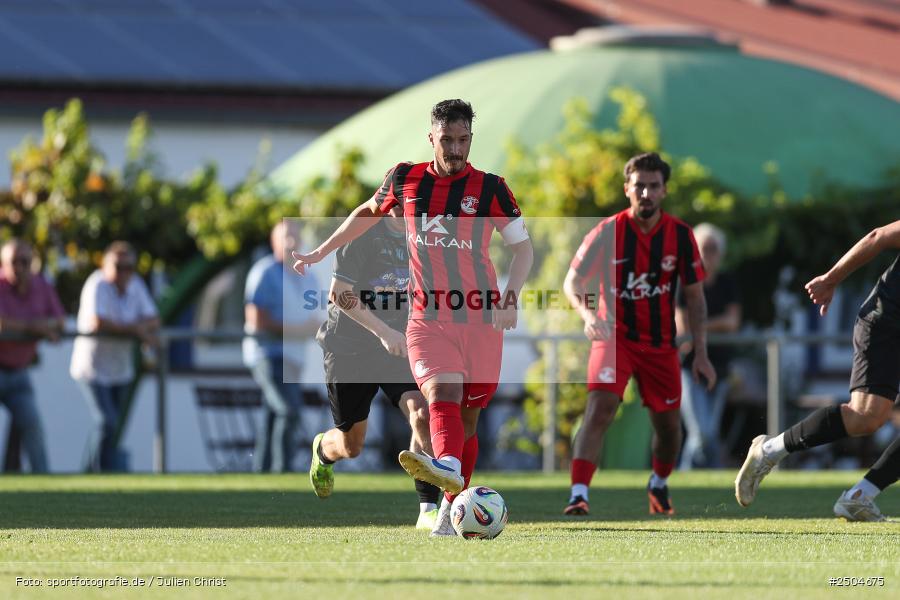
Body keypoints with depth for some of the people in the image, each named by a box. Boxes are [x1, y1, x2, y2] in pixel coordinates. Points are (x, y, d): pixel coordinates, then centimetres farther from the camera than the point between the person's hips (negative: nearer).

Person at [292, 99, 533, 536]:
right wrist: (321, 252, 31)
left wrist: (511, 298, -13)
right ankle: (447, 466, -51)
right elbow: (368, 213, 27)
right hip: (427, 318, 0)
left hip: (481, 319, 0)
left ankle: (452, 506, 12)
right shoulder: (405, 180, 8)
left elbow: (522, 247, 3)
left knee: (467, 415, 3)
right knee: (443, 393, -25)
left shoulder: (489, 189, 1)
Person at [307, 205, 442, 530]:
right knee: (351, 447, 8)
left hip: (399, 345, 3)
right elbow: (340, 294, -18)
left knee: (422, 412, -24)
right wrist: (384, 332, -25)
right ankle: (323, 448, 48)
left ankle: (428, 511, -20)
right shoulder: (362, 232, -15)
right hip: (349, 347, -3)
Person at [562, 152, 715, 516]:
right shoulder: (608, 232, -10)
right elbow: (573, 281, -12)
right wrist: (588, 314, -34)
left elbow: (694, 297, 3)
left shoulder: (680, 235, -3)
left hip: (660, 343, 3)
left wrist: (700, 354, -1)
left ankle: (658, 484, 41)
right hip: (614, 336, -3)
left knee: (668, 425, 10)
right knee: (600, 408, -24)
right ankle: (579, 494, -29)